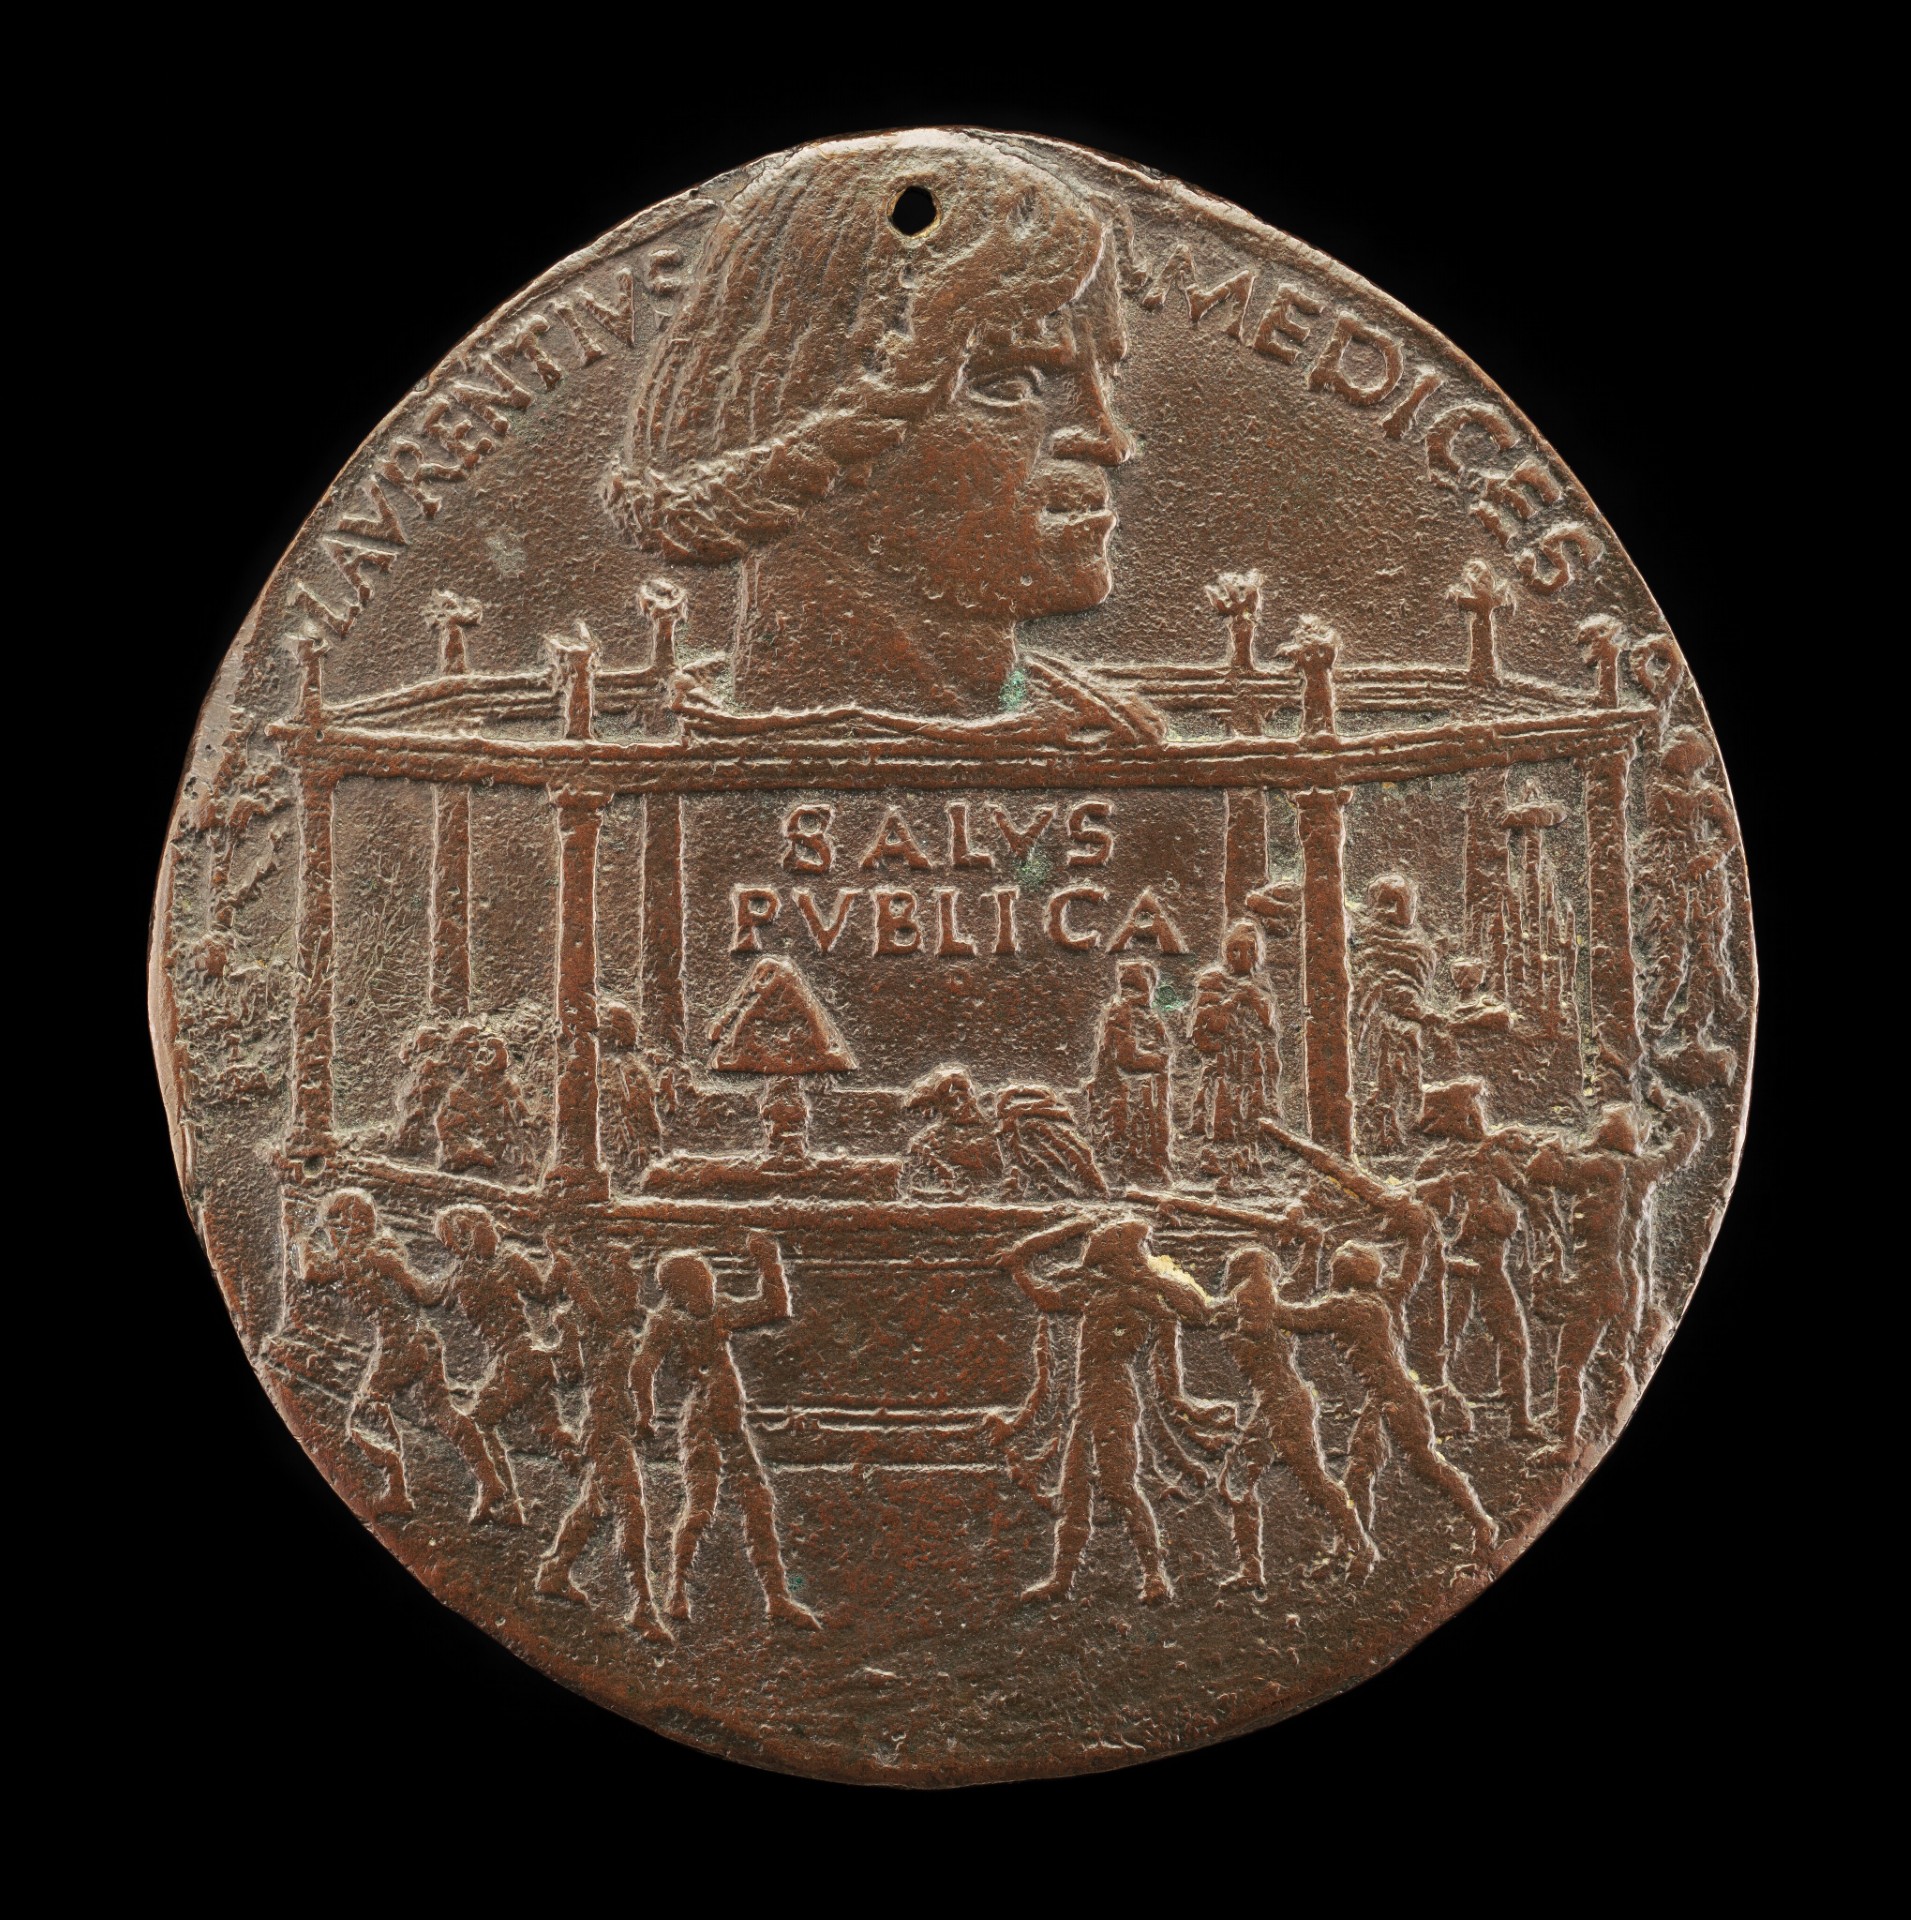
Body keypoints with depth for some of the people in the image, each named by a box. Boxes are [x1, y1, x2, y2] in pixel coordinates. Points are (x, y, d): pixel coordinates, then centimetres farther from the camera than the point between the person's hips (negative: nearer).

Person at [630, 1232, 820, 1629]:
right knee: (701, 1499, -19)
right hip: (700, 1421, -7)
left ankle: (778, 1599, 7)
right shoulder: (665, 1322, -3)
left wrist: (769, 1264, 15)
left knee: (760, 1507, 4)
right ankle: (678, 1592, -9)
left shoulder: (719, 1313, 16)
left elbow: (775, 1309, 22)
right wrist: (646, 1413, -28)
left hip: (733, 1425, 7)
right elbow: (643, 1366, -17)